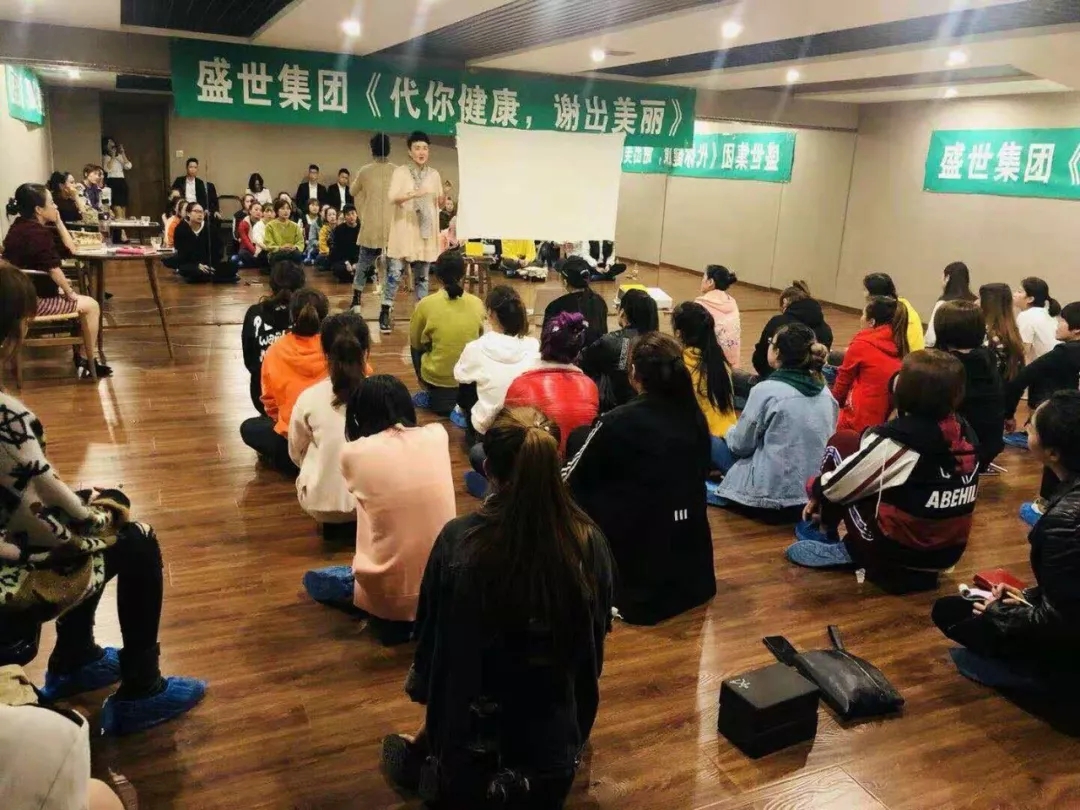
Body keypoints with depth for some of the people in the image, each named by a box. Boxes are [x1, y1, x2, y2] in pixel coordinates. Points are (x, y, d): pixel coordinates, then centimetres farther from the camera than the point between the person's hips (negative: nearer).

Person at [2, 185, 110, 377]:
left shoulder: (23, 226, 14)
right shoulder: (36, 232, -19)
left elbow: (70, 249, 13)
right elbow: (53, 269, -24)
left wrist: (58, 222, 6)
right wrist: (70, 293, -10)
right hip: (32, 300, -11)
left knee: (83, 301, 23)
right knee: (91, 305, -1)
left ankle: (81, 355, 22)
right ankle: (90, 361, 9)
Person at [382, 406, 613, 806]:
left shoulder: (458, 541, -24)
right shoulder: (588, 540, -18)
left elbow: (430, 634, -8)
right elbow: (596, 636, -3)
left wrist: (421, 688, 14)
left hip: (472, 724, 0)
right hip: (557, 727, 0)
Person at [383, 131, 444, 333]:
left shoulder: (434, 174, 9)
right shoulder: (400, 172, -2)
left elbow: (439, 202, 14)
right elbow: (392, 197, -14)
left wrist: (442, 198, -10)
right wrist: (413, 194, -30)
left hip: (426, 230, 3)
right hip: (404, 229, -3)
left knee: (422, 275, 9)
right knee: (395, 272, -7)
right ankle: (386, 312, 0)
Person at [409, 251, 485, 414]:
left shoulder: (426, 304, -12)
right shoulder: (477, 303, -5)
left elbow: (416, 344, 3)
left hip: (436, 377, -2)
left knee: (417, 349, 28)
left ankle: (436, 397, 18)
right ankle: (463, 397, 21)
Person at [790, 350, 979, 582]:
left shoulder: (896, 441, -23)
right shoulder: (967, 436, -2)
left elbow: (833, 487, -12)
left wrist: (815, 489, 12)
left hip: (892, 555, -7)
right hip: (945, 556, 7)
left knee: (842, 443, 2)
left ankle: (825, 534, 17)